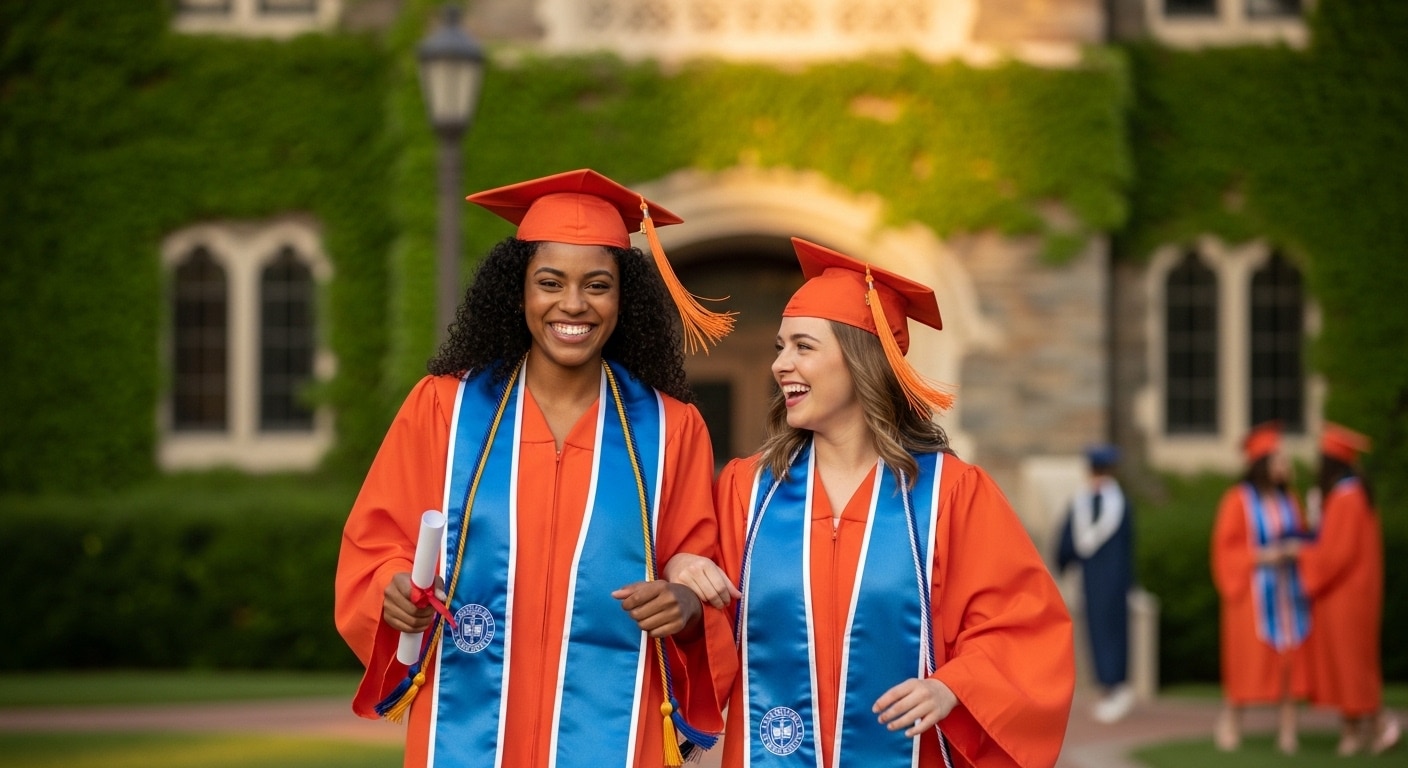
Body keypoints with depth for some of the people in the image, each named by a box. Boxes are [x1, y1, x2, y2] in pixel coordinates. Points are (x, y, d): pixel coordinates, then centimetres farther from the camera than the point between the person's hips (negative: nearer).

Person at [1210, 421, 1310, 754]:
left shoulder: (1289, 501, 11)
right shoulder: (1238, 500, -5)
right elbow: (1225, 549, -6)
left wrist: (1295, 550, -2)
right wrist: (1261, 556, -17)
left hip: (1287, 591, 5)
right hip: (1253, 593, -5)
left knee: (1289, 661, 0)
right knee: (1246, 658, -3)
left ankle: (1287, 728, 2)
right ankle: (1229, 723, 11)